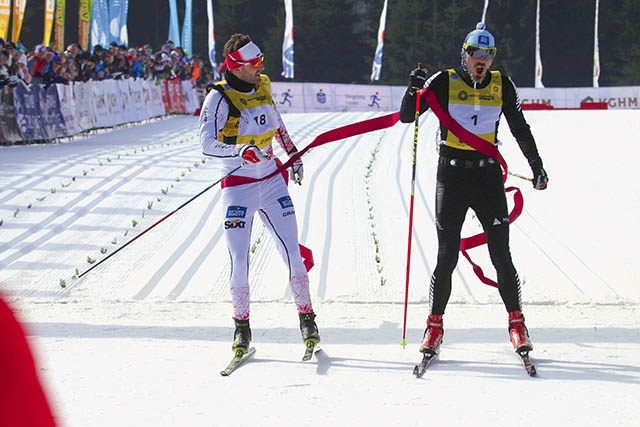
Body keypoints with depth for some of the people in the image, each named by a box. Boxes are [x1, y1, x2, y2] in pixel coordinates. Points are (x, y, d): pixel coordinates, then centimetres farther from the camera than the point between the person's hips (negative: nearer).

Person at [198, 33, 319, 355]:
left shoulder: (262, 86, 5)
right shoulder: (219, 98, -13)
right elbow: (207, 142, -21)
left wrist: (293, 154, 25)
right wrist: (241, 151, -35)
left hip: (272, 181, 4)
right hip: (239, 186, -4)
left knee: (292, 251, 0)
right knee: (239, 260, -4)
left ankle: (306, 317, 11)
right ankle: (242, 326, 12)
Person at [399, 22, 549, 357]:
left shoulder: (501, 85, 6)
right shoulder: (444, 82, -1)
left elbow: (520, 128, 15)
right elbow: (406, 117, -3)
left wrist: (536, 165, 12)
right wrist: (414, 91, -21)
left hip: (488, 175, 1)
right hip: (452, 175, -1)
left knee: (501, 255, -2)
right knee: (447, 256, -3)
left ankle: (516, 323, 10)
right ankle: (435, 326, 9)